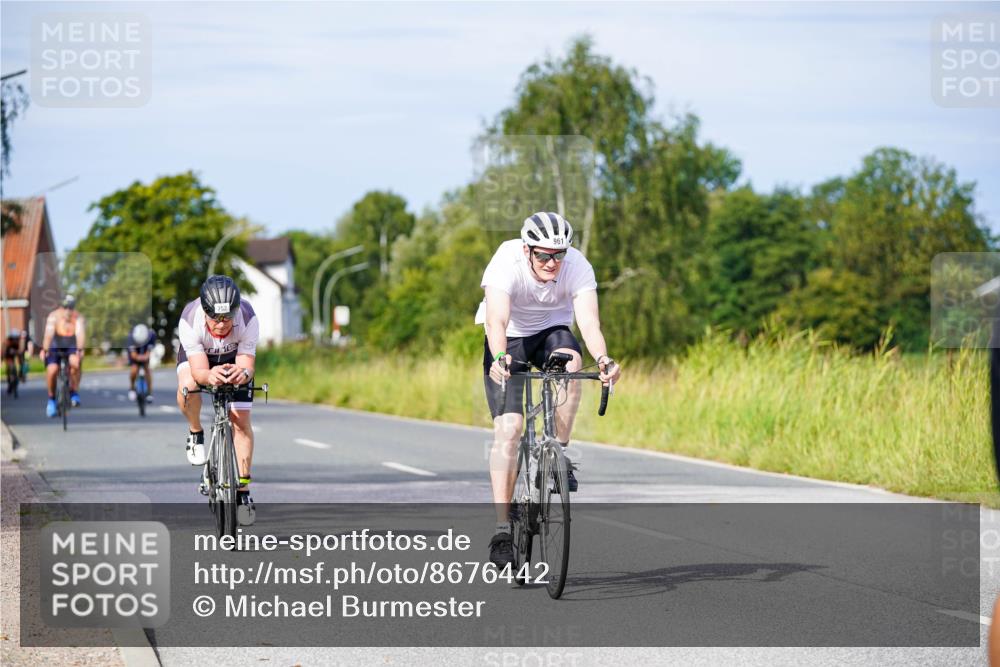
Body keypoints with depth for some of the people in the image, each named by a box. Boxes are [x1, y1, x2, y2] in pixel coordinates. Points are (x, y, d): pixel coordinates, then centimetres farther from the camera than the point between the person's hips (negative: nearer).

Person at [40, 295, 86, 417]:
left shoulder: (78, 318, -13)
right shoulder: (54, 316, -16)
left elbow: (80, 334, -29)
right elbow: (49, 334, -29)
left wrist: (80, 350, -45)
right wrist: (45, 350, -42)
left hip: (71, 348, 0)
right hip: (55, 348, 0)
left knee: (76, 362, -32)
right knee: (52, 369, -25)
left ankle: (74, 392, -14)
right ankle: (51, 399, -2)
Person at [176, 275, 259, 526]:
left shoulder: (248, 319, -37)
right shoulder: (190, 320, -39)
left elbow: (247, 366, -34)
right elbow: (198, 370, -39)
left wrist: (243, 373, -58)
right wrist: (209, 375, -63)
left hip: (234, 357, 1)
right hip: (197, 355, -1)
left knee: (241, 420, -9)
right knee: (188, 386, -34)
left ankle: (243, 489, 4)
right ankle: (195, 433, -4)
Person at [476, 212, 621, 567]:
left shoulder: (578, 267, -25)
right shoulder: (507, 263, -30)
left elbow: (589, 321, -35)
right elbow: (497, 320, -42)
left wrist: (602, 358, -55)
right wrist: (500, 357, -61)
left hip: (551, 330, 2)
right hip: (509, 339, -2)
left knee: (570, 361, -35)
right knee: (508, 428, -15)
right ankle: (502, 527, -12)